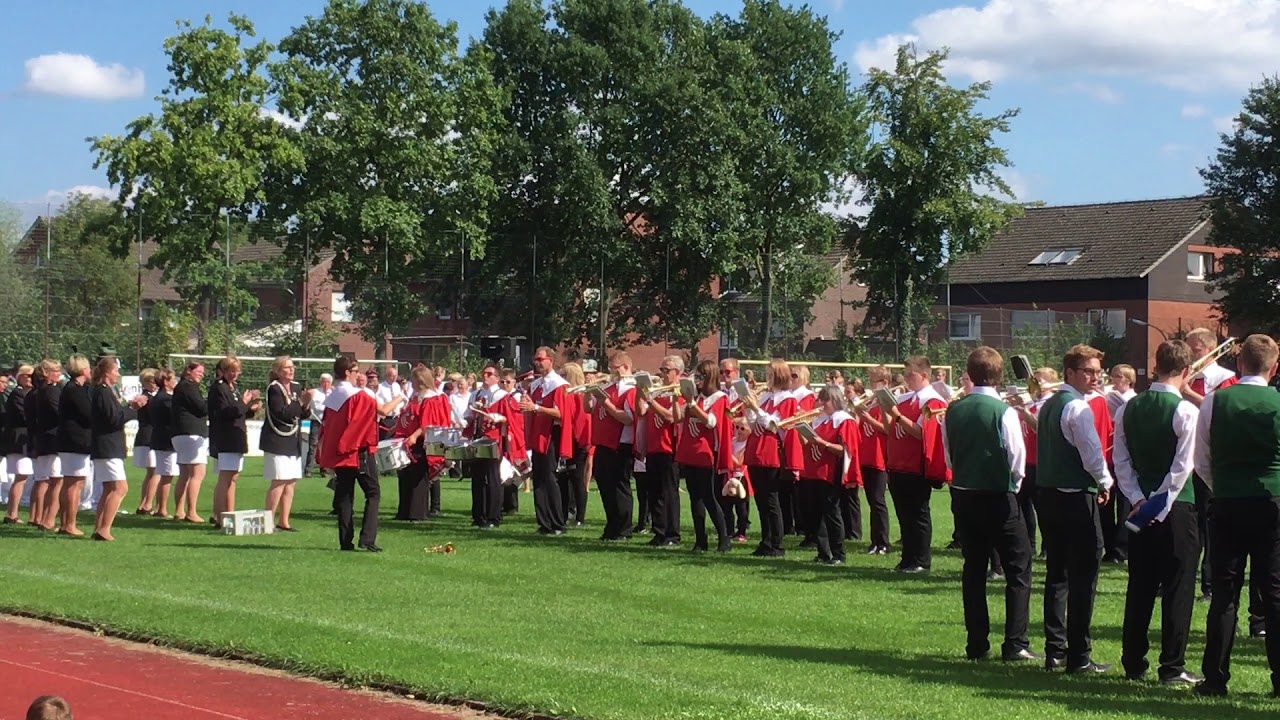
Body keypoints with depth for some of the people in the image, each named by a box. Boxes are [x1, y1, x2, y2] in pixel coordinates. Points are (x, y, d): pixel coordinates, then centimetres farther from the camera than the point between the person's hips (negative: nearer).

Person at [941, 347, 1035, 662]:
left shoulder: (953, 410, -1)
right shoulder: (1003, 411, -14)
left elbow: (947, 454, 7)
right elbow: (1017, 458, -11)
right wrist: (1014, 482, 8)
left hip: (963, 495, 5)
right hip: (998, 497, -5)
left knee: (973, 568, 12)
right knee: (1018, 568, 3)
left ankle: (977, 643, 13)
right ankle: (1015, 644, -3)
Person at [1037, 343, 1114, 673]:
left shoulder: (1048, 405, 12)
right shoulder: (1078, 408, -15)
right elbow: (1092, 454, -20)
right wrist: (1105, 482, -2)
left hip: (1049, 494, 9)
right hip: (1077, 497, -9)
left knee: (1057, 574, 12)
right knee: (1083, 577, -4)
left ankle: (1054, 650, 15)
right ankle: (1078, 656, -2)